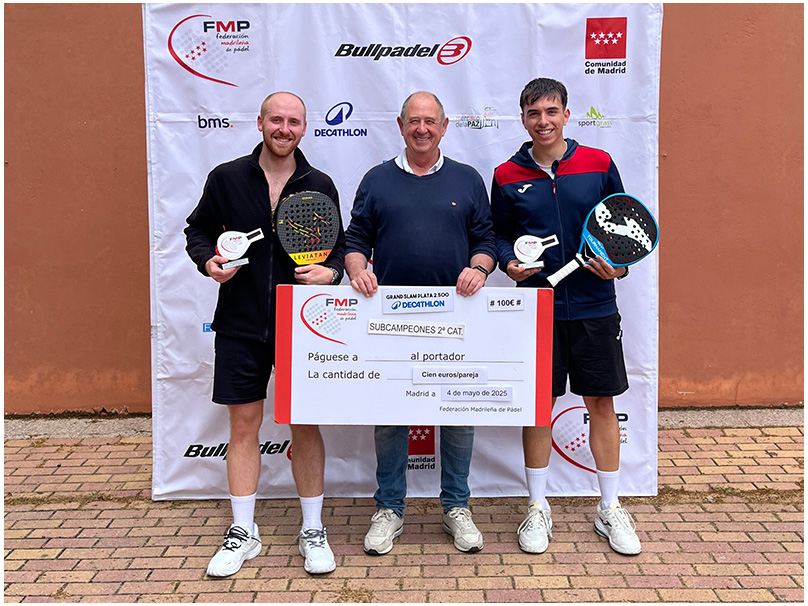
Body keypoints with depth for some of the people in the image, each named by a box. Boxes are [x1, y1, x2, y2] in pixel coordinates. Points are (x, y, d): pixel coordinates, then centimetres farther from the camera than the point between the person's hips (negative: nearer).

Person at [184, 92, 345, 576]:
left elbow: (340, 243, 12)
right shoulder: (227, 178, 2)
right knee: (244, 425, 6)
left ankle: (313, 531, 20)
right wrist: (209, 261, -8)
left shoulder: (320, 185, 4)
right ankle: (243, 534, 21)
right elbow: (198, 229, 12)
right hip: (241, 323, 0)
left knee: (306, 426, 6)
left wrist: (331, 271, -9)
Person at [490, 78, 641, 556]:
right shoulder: (507, 176, 3)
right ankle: (538, 508, 22)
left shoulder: (599, 164, 2)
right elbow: (499, 235, 11)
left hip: (595, 306, 0)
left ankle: (610, 509, 23)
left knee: (601, 403, 7)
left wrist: (619, 265, -8)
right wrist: (509, 262, -9)